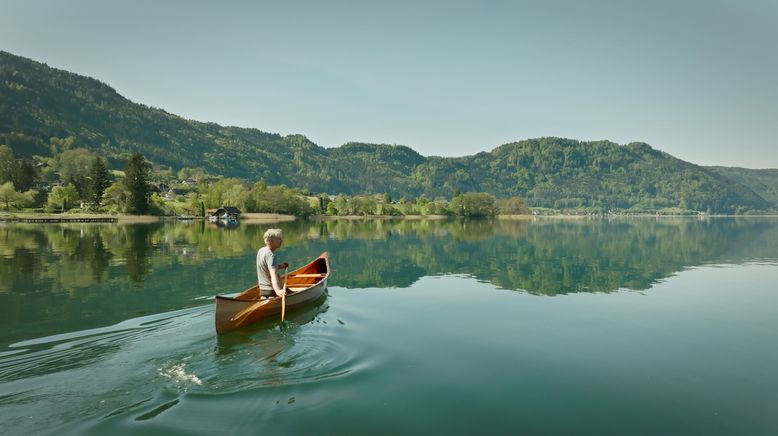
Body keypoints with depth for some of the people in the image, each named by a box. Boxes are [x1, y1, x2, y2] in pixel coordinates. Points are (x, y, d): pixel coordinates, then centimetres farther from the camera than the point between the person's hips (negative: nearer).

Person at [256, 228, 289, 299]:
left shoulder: (260, 251, 8)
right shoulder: (271, 255, -20)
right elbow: (273, 274, -35)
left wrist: (280, 266, 10)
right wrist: (277, 290, -49)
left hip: (262, 291, 9)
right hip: (272, 291, -9)